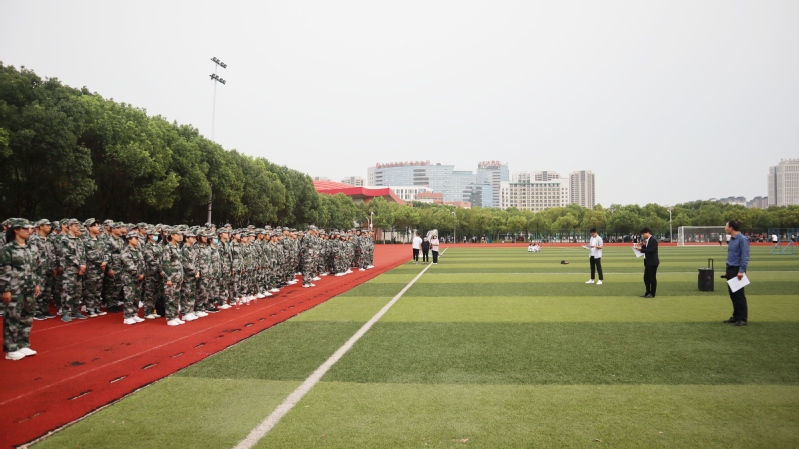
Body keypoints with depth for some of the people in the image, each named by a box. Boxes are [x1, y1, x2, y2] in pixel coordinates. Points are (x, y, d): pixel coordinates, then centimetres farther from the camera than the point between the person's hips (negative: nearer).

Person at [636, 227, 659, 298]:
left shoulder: (653, 240, -14)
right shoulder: (647, 240, 13)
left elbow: (651, 250, -22)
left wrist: (641, 249, -21)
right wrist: (641, 246, -3)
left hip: (652, 262, -9)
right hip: (648, 262, 9)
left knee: (652, 278, -1)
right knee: (646, 278, 13)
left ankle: (652, 293, 6)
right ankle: (648, 292, 22)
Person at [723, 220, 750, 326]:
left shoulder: (742, 239, -14)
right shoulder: (731, 239, 13)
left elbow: (745, 257, -18)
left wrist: (741, 271, -23)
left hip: (737, 270, -9)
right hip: (730, 270, 9)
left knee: (739, 295, -3)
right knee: (733, 295, 12)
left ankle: (742, 318, 4)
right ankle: (736, 317, 20)